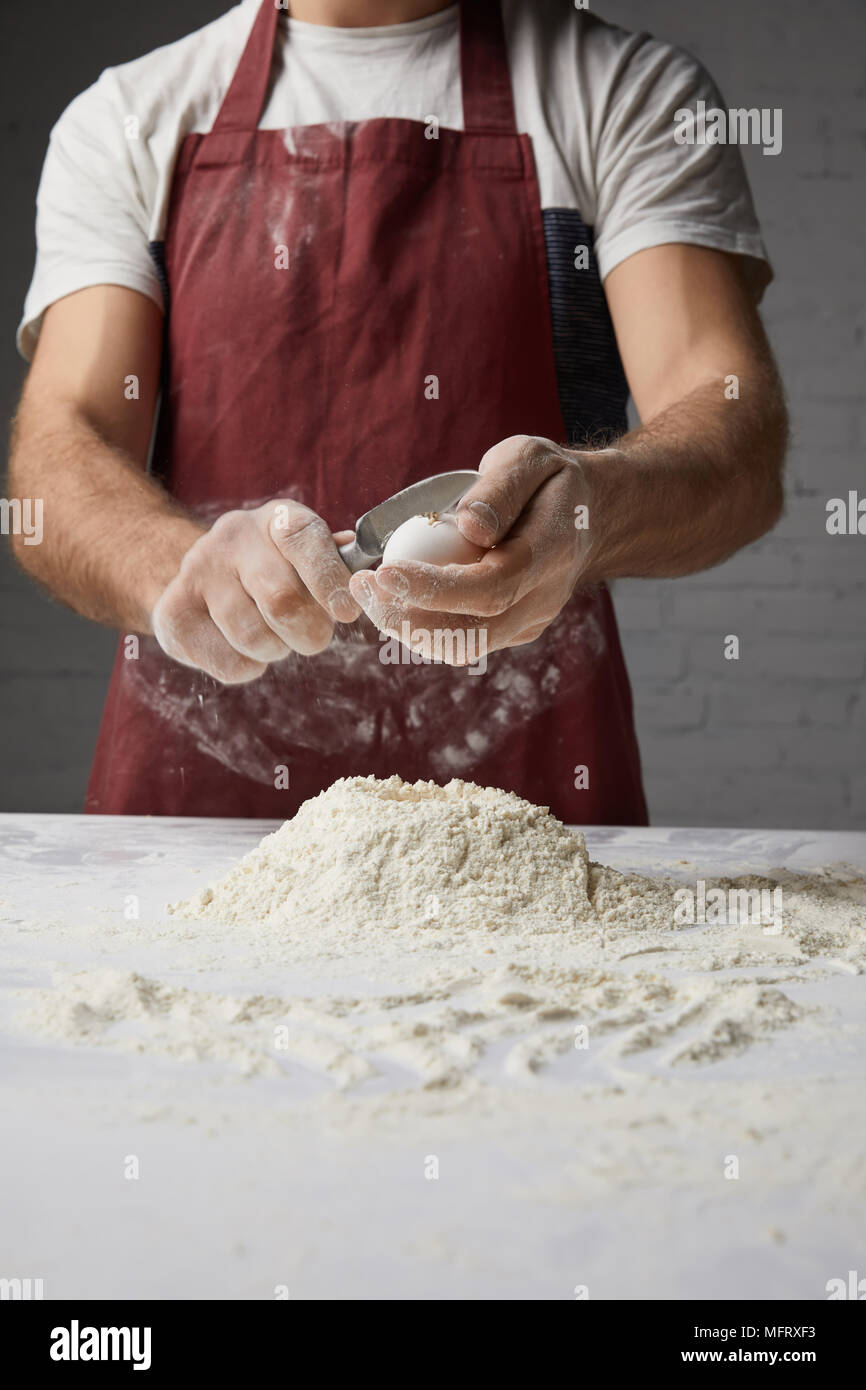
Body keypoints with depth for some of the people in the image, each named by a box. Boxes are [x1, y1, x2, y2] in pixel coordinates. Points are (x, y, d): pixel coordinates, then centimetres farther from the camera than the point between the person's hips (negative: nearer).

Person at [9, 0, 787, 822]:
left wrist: (590, 502, -27)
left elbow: (742, 453, -4)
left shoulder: (629, 93, 9)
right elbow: (59, 448, 0)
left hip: (524, 786, 0)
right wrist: (180, 566, -22)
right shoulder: (123, 119, 13)